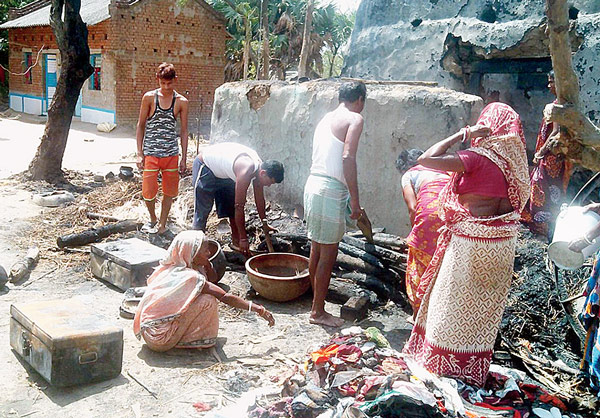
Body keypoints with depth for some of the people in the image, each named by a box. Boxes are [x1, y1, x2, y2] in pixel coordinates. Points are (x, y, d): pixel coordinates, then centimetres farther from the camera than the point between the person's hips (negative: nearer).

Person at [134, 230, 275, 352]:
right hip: (159, 337, -9)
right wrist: (256, 308, -15)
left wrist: (206, 263, -3)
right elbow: (225, 297, -20)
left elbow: (212, 277, 15)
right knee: (209, 301, -16)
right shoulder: (189, 277, -21)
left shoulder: (171, 268, 5)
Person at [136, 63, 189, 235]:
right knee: (148, 192, 0)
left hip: (171, 154, 1)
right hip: (151, 153, -1)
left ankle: (162, 223, 25)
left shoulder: (181, 102, 1)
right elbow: (141, 125, 3)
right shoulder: (149, 97, -2)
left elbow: (184, 131, 6)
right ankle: (152, 219, 27)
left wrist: (184, 157, 4)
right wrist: (140, 154, -3)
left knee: (169, 191, 8)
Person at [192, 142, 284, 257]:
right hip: (205, 166, -8)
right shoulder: (246, 172, -38)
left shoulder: (259, 165, -13)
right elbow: (239, 207, -33)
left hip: (223, 170, 8)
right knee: (203, 209, -9)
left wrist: (265, 223, 9)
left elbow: (259, 198, 2)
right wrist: (243, 239, -27)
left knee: (232, 205, 5)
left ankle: (236, 242, 15)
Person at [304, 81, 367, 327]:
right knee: (328, 254, 1)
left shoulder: (326, 118, 18)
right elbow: (347, 158, -19)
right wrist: (355, 200, -17)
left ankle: (316, 305, 27)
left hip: (313, 184, 8)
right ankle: (318, 312, 11)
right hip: (331, 190, -8)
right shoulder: (354, 118, -6)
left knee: (316, 250, 16)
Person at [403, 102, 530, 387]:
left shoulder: (478, 157, -19)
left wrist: (461, 135, -16)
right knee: (484, 306, 18)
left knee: (453, 303, 8)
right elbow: (512, 203, 11)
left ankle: (448, 366, 20)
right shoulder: (513, 159, 4)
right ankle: (475, 368, 32)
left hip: (471, 244, -7)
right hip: (501, 243, 7)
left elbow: (426, 159, -26)